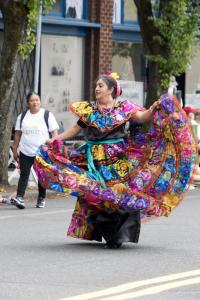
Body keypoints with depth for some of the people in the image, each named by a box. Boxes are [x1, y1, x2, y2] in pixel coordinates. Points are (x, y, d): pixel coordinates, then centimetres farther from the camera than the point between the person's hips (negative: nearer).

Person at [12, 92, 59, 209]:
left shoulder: (47, 115, 1)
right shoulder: (22, 116, 9)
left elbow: (54, 133, -1)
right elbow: (18, 134, 13)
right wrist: (15, 150, 10)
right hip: (25, 152, 2)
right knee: (24, 174, -9)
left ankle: (41, 199, 17)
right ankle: (20, 197, -18)